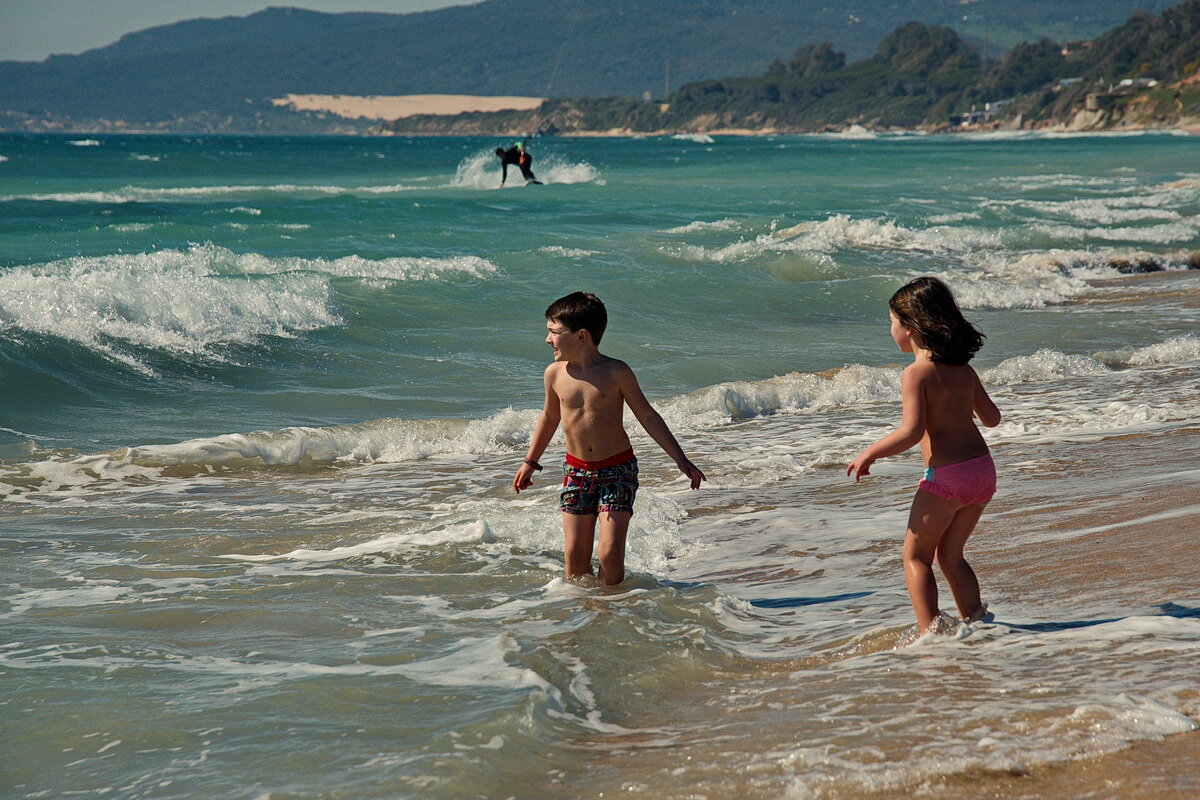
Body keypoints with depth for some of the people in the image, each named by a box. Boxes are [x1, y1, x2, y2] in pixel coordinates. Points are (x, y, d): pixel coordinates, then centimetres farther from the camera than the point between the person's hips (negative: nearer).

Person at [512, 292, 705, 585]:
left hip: (618, 470, -3)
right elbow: (550, 417, 17)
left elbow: (647, 416, -3)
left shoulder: (616, 373, -11)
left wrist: (681, 461, -3)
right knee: (575, 555, 1)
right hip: (577, 470, 3)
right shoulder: (555, 374, -1)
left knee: (610, 553, -10)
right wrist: (530, 461, 26)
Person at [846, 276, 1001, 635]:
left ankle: (931, 631, -2)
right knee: (950, 555, 21)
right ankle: (975, 623, 18)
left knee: (916, 555, 6)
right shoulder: (963, 369, 10)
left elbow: (911, 432, -21)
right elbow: (992, 418, 18)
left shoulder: (916, 373, -11)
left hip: (946, 475, -7)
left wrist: (869, 454, -8)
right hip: (983, 470, 7)